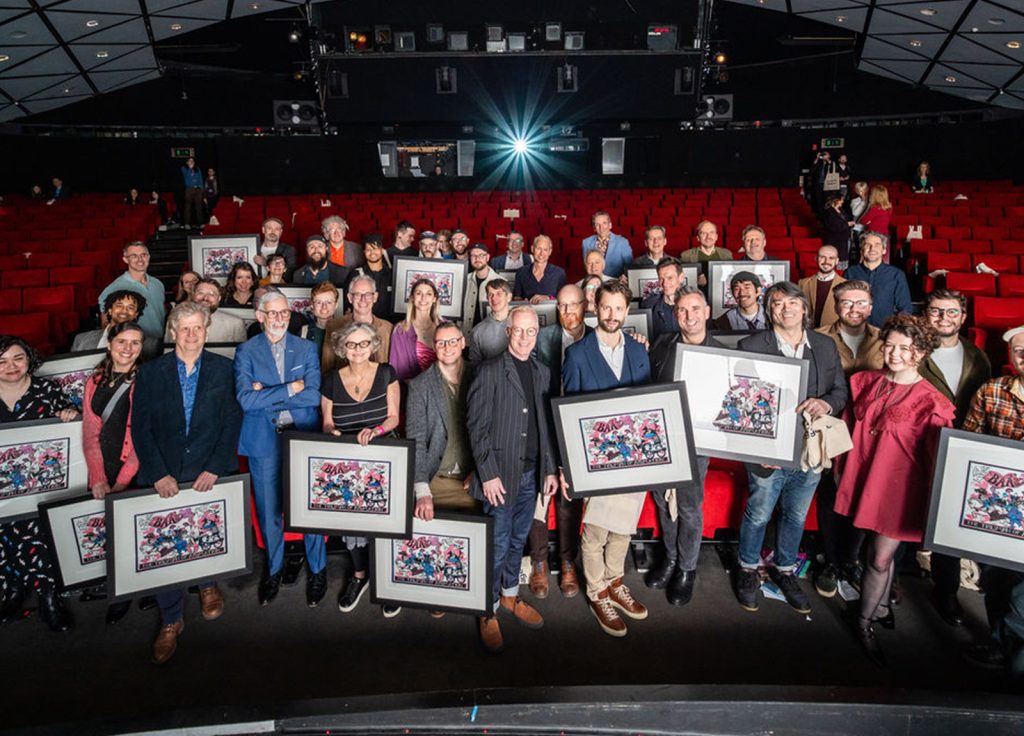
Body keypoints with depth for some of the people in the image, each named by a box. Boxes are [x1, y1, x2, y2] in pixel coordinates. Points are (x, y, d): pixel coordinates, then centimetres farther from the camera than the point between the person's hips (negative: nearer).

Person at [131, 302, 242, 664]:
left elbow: (232, 421, -2)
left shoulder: (222, 368, 3)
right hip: (164, 475, 1)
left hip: (210, 472, 0)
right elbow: (140, 427, 1)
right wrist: (158, 474, -10)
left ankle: (208, 584, 38)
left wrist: (214, 468, -11)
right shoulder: (150, 372, 4)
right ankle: (171, 621, 16)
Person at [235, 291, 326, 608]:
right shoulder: (246, 352, 2)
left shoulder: (306, 349, 5)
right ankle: (274, 568, 32)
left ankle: (317, 569, 23)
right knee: (268, 509, 11)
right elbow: (245, 399, -12)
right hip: (264, 439, 0)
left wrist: (266, 395, -11)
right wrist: (291, 388, -14)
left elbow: (314, 395, -8)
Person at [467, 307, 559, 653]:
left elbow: (547, 426, 13)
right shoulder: (490, 370, -8)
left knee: (518, 540, 17)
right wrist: (488, 474, -15)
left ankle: (510, 595, 35)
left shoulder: (541, 372, 10)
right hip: (502, 472, -5)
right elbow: (477, 426, -11)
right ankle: (489, 611, 17)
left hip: (532, 472, 5)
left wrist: (550, 468, 9)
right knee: (498, 544, 1)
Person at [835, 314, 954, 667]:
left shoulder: (931, 402, -13)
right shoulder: (866, 382, 1)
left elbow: (938, 459, -8)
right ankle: (882, 608, 41)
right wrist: (842, 468, 15)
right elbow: (849, 430, 12)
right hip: (864, 479, 4)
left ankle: (865, 623, 20)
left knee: (880, 557, 1)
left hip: (899, 489, -4)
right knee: (881, 551, 20)